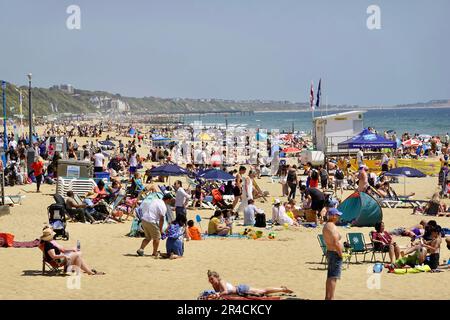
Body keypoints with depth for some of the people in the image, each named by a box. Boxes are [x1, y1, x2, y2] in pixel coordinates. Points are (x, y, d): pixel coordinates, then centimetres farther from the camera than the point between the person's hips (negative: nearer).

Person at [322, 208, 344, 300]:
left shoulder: (326, 225, 12)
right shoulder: (332, 227, -19)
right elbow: (336, 243, -26)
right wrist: (340, 254, -15)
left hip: (329, 252, 10)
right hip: (335, 254, -10)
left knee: (330, 277, 16)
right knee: (333, 277, -10)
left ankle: (327, 297, 22)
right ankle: (331, 298, -12)